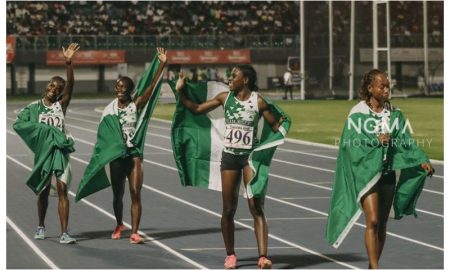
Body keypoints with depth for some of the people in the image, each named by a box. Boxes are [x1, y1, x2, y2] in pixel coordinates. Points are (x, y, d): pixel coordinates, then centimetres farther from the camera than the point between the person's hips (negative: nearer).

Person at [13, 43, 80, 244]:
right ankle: (41, 227, 31)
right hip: (43, 151, 1)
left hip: (61, 151, -1)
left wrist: (68, 62, -24)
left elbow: (70, 84, -11)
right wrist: (42, 130, -16)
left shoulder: (61, 105, 4)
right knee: (44, 191, 13)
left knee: (62, 190, -9)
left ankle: (64, 233, -13)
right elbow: (18, 123, -6)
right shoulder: (34, 107, 5)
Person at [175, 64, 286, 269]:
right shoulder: (225, 98, 3)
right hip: (229, 155, 3)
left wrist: (283, 123, -24)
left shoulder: (258, 101, -7)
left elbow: (274, 127, -3)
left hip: (251, 155, -3)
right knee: (228, 209, 7)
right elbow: (196, 109, 8)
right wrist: (180, 92, 0)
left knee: (256, 208, -9)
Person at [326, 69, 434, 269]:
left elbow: (406, 142, -1)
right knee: (373, 221, -14)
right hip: (366, 172, -4)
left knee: (382, 224, 9)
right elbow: (351, 144, -12)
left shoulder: (394, 114, 5)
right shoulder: (357, 114, -6)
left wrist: (422, 160, -15)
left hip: (387, 172, 4)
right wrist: (375, 141, -21)